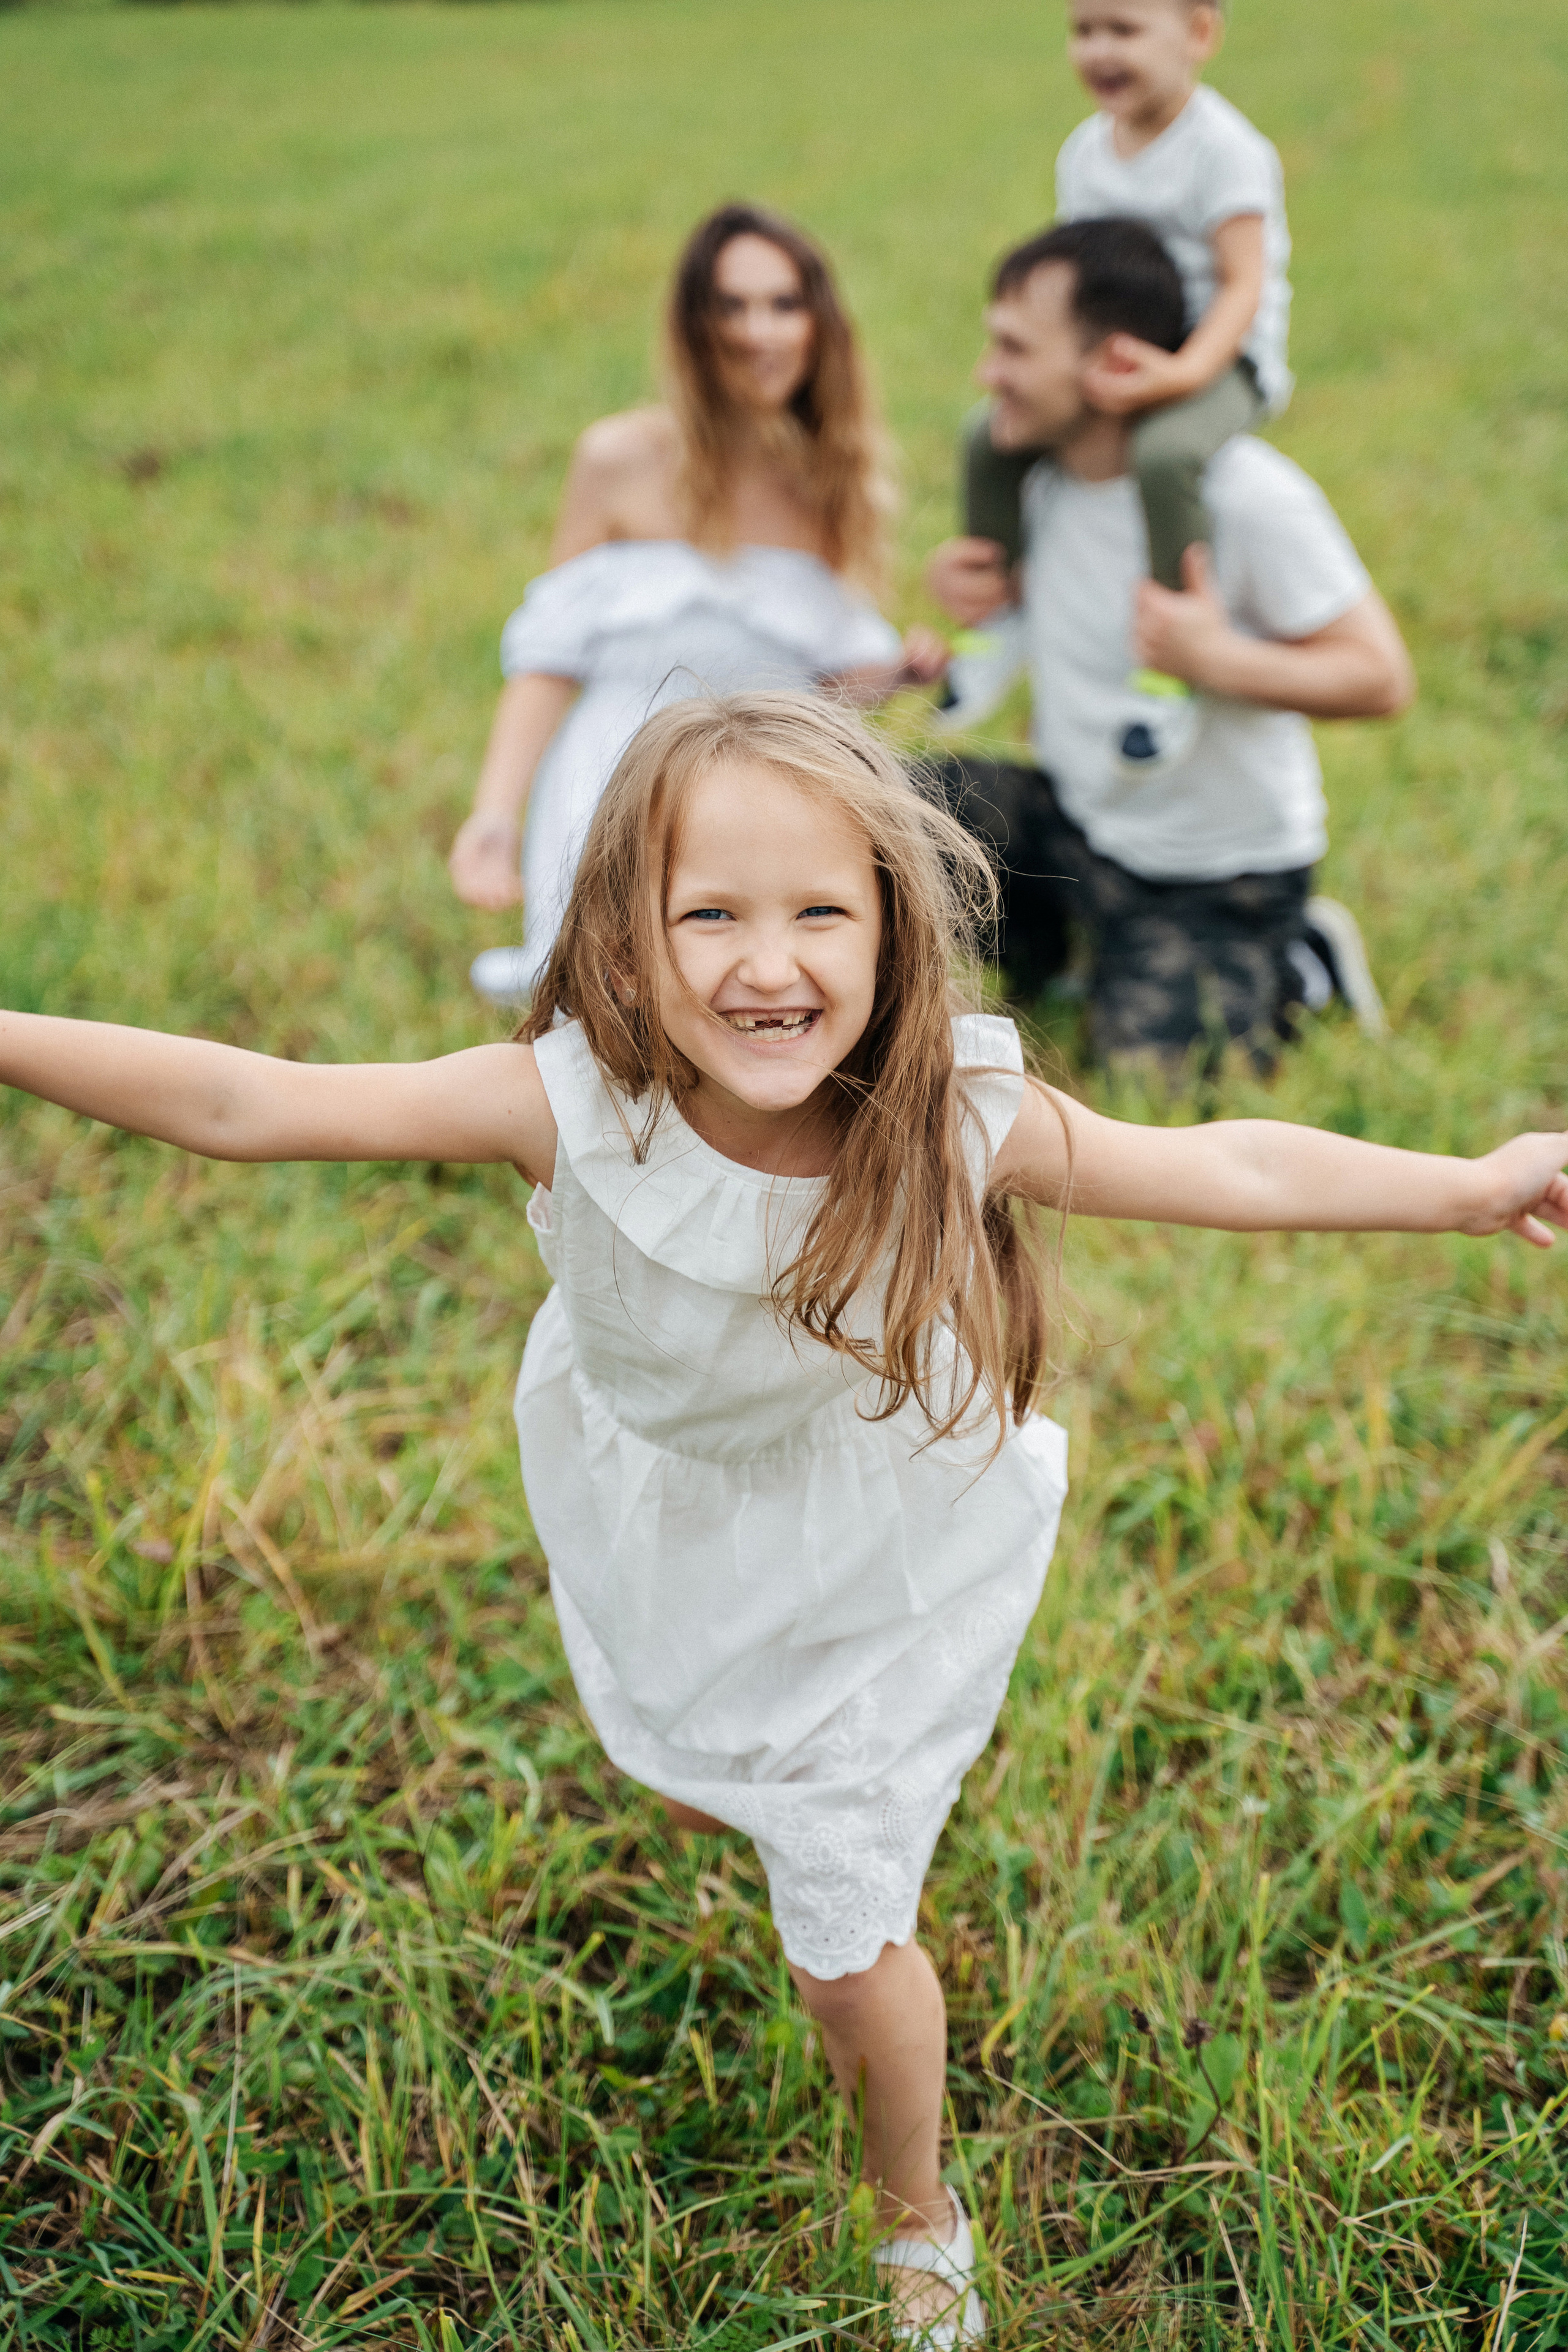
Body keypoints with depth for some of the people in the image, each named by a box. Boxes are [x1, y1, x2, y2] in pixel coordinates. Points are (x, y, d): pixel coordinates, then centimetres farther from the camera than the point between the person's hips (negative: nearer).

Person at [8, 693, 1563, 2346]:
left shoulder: (958, 1117, -32)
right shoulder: (569, 1105, -33)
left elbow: (1235, 1169, -19)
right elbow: (243, 1105, -31)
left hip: (875, 1560, -2)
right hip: (652, 1518, 2)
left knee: (845, 1953, 10)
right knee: (691, 1794, 32)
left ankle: (918, 2215, 43)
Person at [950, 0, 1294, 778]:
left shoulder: (1224, 149, -15)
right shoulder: (1085, 150, 8)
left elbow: (1243, 285, -20)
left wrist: (1184, 370, -36)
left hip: (1218, 363, -8)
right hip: (1112, 363, 8)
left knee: (1165, 455, -37)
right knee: (989, 435, -2)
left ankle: (1173, 664, -26)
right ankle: (1003, 614, 14)